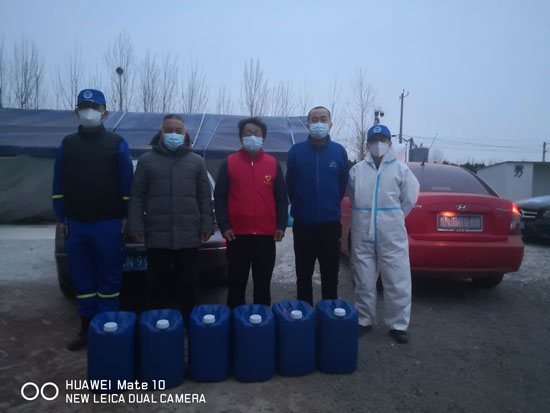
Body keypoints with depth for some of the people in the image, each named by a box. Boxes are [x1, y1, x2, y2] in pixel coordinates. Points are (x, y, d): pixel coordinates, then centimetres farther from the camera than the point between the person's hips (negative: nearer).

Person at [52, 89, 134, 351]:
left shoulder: (117, 145, 1)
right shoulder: (67, 145, 11)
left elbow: (127, 183, -1)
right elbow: (59, 185, 10)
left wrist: (127, 217, -5)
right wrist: (61, 218, 5)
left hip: (108, 224, -3)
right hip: (75, 224, 4)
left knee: (108, 279, 3)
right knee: (83, 280, 10)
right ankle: (87, 329, 23)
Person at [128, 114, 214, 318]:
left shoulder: (197, 161, 8)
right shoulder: (146, 160, 6)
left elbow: (205, 198, 7)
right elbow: (137, 197, 4)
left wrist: (207, 226, 1)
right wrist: (136, 227, -3)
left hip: (189, 236, 1)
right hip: (157, 236, 0)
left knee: (188, 285, 11)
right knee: (157, 285, 10)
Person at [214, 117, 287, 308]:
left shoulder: (273, 163, 7)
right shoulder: (229, 163, 4)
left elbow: (281, 197, 7)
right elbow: (220, 197, 2)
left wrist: (281, 225, -1)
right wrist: (224, 226, -7)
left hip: (266, 235, 1)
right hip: (237, 234, -1)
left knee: (263, 283, 12)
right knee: (237, 283, 9)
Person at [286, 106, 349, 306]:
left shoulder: (339, 151, 0)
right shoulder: (296, 151, -2)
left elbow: (342, 185, 9)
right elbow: (290, 184, 5)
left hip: (330, 224, 0)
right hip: (303, 224, 0)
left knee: (330, 277, 11)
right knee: (303, 276, 12)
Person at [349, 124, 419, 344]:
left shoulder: (400, 169, 1)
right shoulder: (357, 170, 5)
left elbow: (409, 199, 4)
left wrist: (392, 218, 7)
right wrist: (365, 217, 8)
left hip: (392, 237, -1)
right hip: (362, 236, 2)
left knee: (397, 283, 2)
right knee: (364, 282, 11)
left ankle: (398, 325, 17)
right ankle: (364, 321, 26)